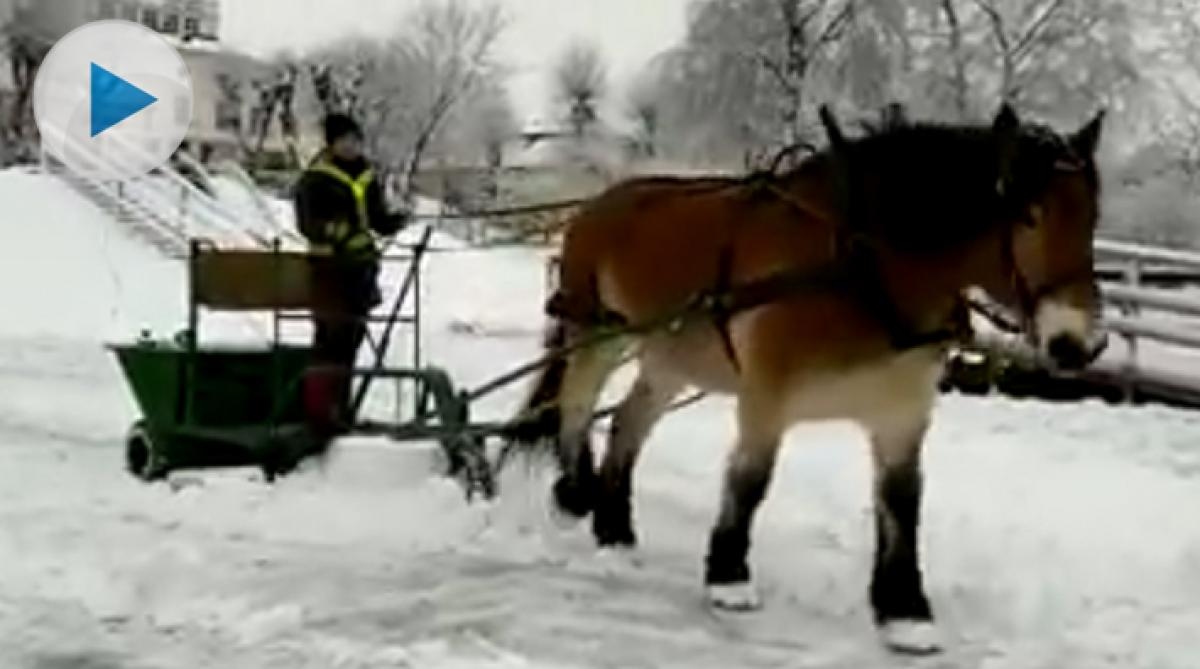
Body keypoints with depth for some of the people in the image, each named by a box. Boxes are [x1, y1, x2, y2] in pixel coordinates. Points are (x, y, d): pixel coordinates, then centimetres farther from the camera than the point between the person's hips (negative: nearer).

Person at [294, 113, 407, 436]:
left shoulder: (367, 177, 14)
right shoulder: (316, 179, -7)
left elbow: (377, 216, 18)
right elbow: (308, 224, -14)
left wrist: (393, 221, -4)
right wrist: (342, 235, -29)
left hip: (361, 267, 7)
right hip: (330, 266, -7)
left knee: (351, 336, 14)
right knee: (331, 337, -11)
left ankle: (339, 407, 25)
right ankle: (319, 410, -7)